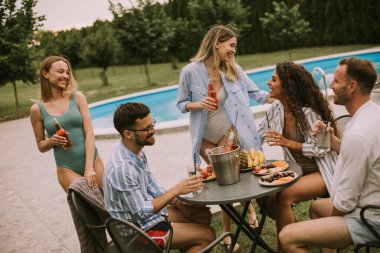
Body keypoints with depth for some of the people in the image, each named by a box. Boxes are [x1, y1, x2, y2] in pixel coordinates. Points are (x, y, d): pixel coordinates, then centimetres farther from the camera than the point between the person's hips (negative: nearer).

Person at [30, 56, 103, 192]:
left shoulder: (77, 97, -2)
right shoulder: (37, 109, -2)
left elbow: (89, 133, -7)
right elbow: (41, 146, 9)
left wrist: (89, 168, -15)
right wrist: (52, 141, -13)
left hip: (93, 160, 1)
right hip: (67, 168, -1)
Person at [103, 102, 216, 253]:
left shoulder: (136, 150, -3)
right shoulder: (122, 168, -32)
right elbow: (142, 212, -26)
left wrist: (181, 206, 2)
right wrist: (176, 190, -24)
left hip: (149, 210, 9)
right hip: (140, 228, -9)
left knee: (203, 216, 14)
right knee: (207, 235, -9)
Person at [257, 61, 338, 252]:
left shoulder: (308, 112, -21)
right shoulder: (277, 108, 0)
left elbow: (321, 149, -18)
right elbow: (258, 136, 9)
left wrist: (288, 143, -27)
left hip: (321, 172, -7)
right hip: (296, 171, 7)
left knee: (283, 197, -28)